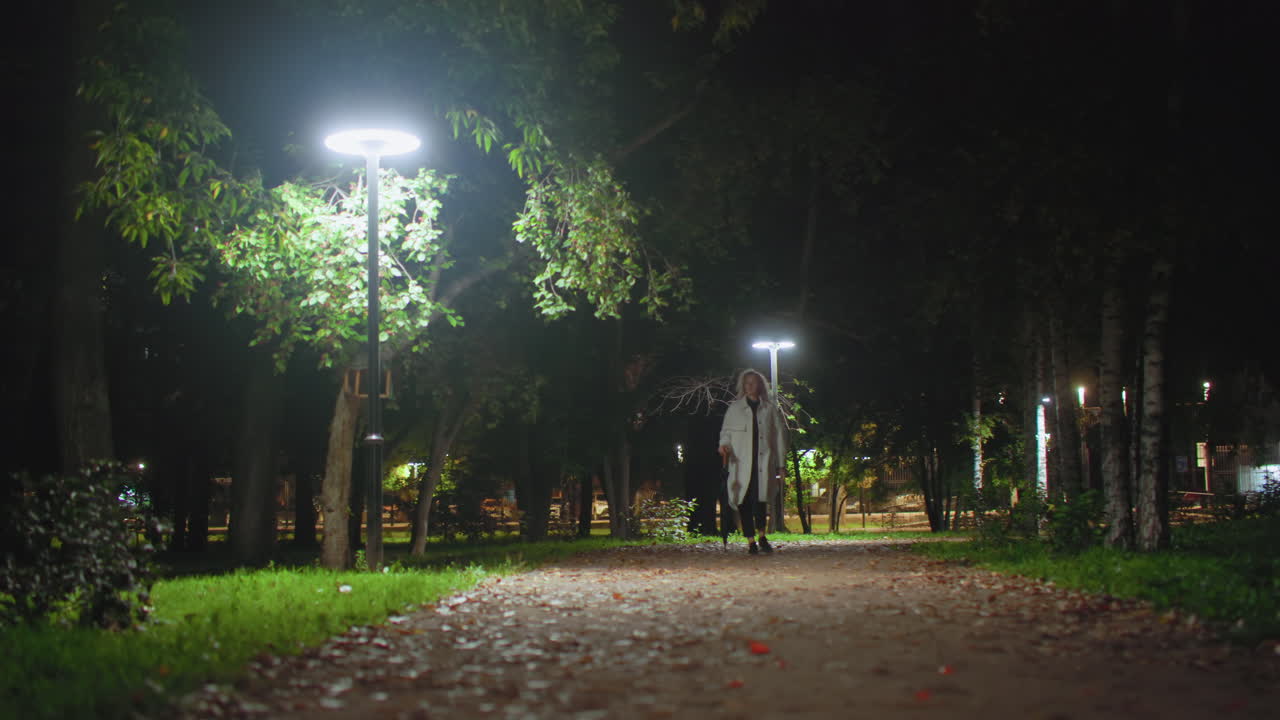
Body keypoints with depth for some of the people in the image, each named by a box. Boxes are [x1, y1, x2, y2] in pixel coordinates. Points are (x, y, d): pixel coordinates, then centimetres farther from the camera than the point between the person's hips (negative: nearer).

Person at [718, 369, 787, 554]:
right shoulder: (734, 408, 13)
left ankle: (762, 536, 4)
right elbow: (726, 430, 14)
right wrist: (724, 445, -9)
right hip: (741, 462, 1)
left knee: (761, 498, -14)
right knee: (744, 501, -4)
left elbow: (780, 435, 12)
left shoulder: (770, 408, 12)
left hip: (764, 461, 0)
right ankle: (751, 541, 3)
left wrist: (781, 463, 8)